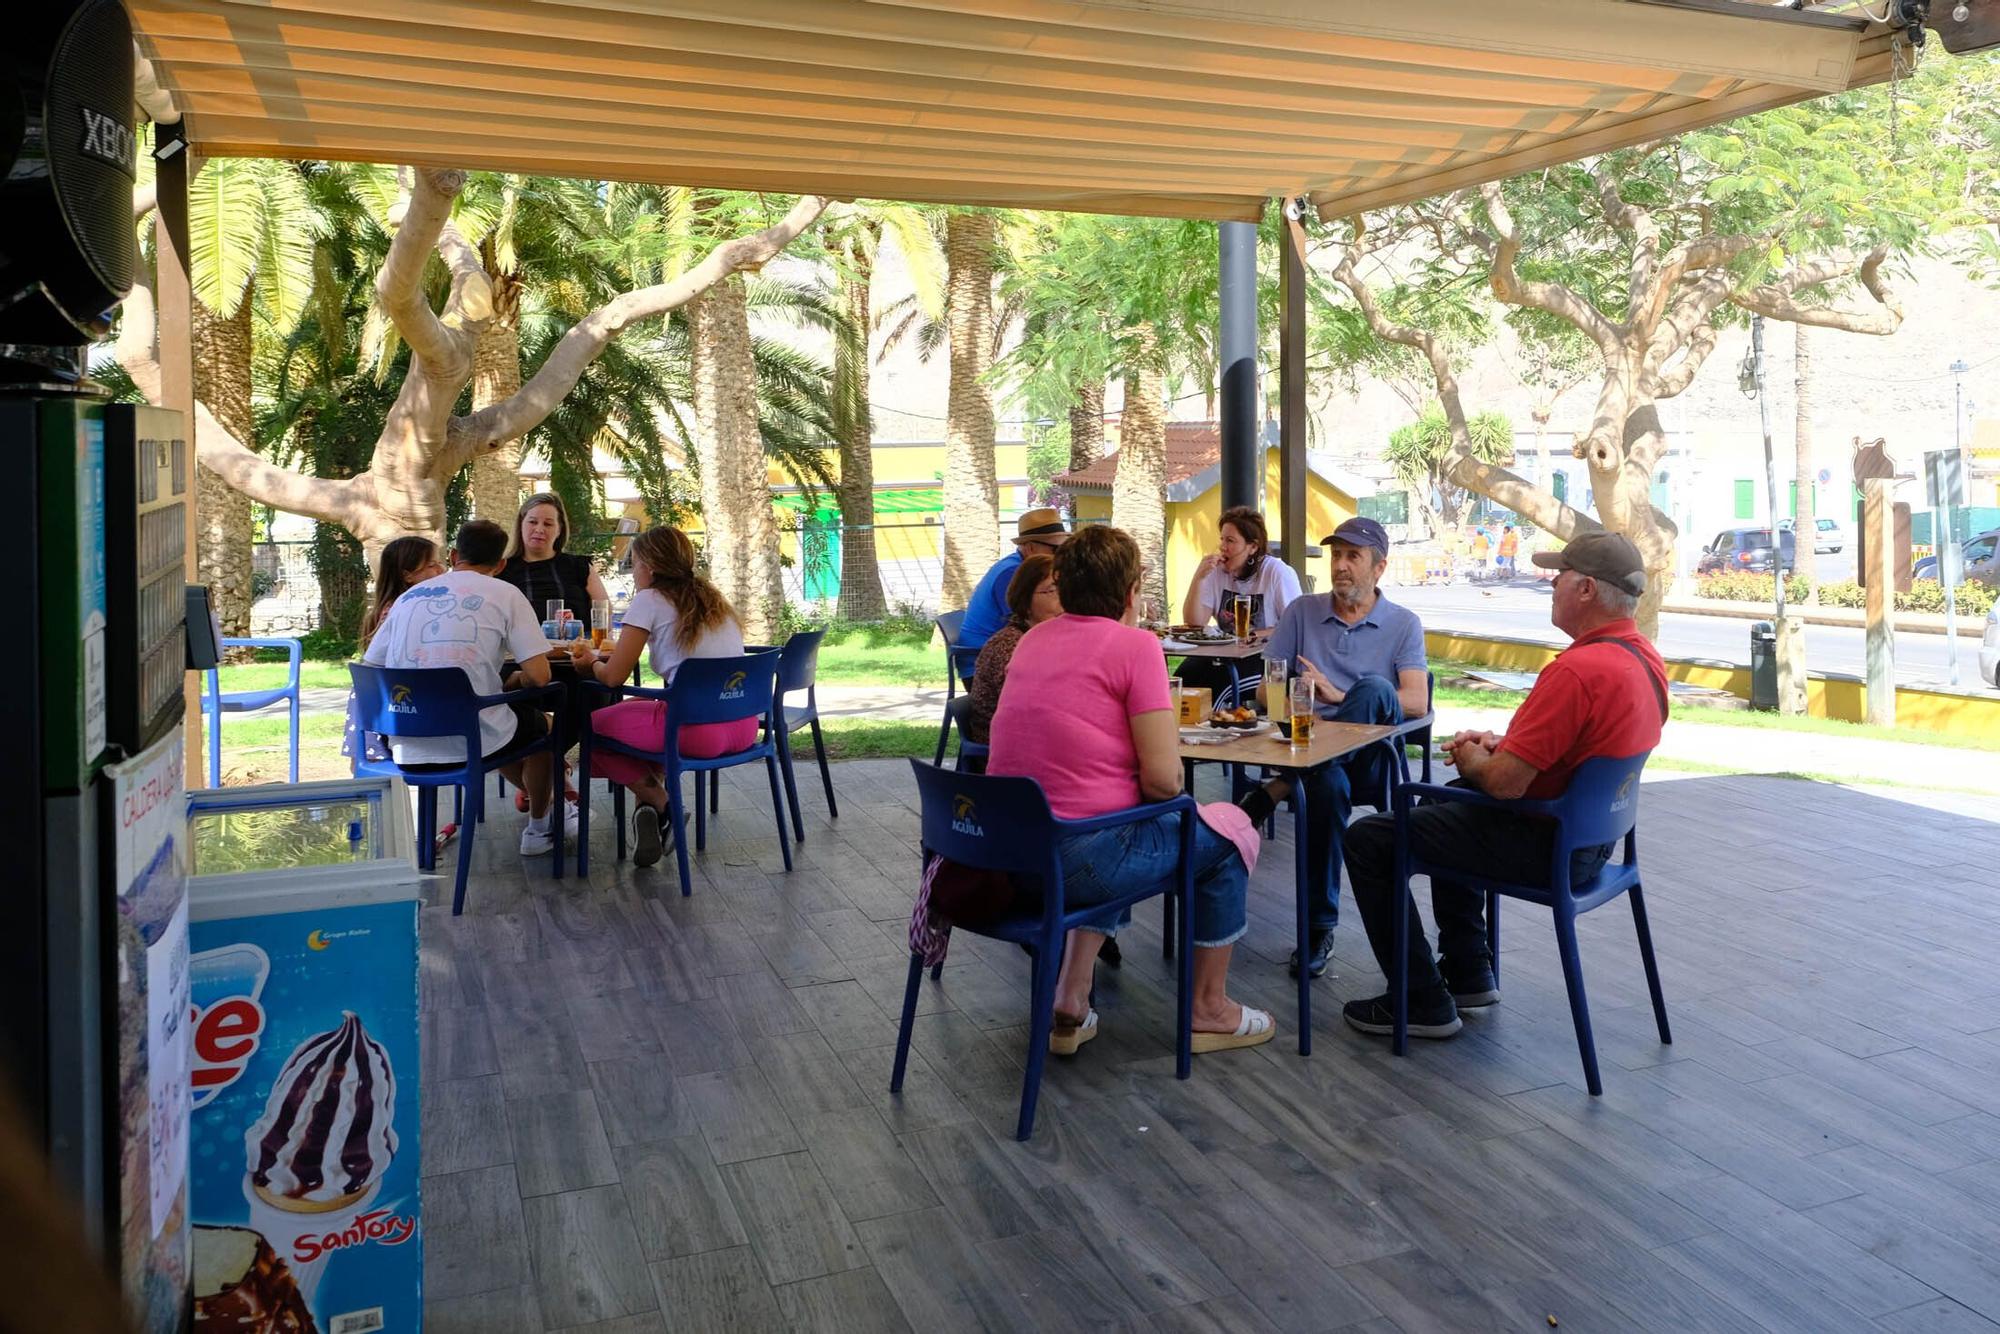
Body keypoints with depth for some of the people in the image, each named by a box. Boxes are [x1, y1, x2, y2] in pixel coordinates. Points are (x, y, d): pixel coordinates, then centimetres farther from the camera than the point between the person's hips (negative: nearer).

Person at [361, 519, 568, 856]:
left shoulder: (409, 597, 11)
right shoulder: (505, 594, -1)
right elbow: (538, 676, -11)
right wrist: (511, 684, 13)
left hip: (408, 750, 5)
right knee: (540, 723, 29)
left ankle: (546, 806, 49)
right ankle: (538, 828, 39)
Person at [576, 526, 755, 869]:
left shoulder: (649, 601, -2)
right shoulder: (713, 598, 18)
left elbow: (613, 677, -2)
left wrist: (593, 662, 21)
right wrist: (614, 653, 30)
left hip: (696, 730, -8)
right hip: (743, 727, 8)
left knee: (594, 724, 15)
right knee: (635, 707, 31)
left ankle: (657, 800, 10)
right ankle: (657, 791, 19)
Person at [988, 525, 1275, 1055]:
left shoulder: (1033, 639, 10)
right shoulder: (1135, 645, -10)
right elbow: (1164, 780, -14)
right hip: (1077, 858, -7)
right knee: (1230, 830, 17)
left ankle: (1070, 1004, 28)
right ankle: (1210, 1009, 27)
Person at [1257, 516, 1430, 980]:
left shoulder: (1403, 624, 10)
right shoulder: (1302, 612, 16)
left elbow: (1417, 702, -4)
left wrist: (1342, 697, -17)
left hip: (1372, 754, -1)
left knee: (1374, 687, -34)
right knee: (1329, 784, -37)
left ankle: (1280, 789, -30)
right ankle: (1320, 928, -28)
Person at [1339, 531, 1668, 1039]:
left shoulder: (1578, 670, -28)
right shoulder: (1645, 659, 3)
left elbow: (1505, 783, -27)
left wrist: (1475, 762, -4)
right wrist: (1501, 744, 7)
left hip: (1545, 847, -10)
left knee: (1368, 840, -2)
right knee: (1442, 802, 34)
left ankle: (1421, 1002, 5)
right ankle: (1468, 974, 34)